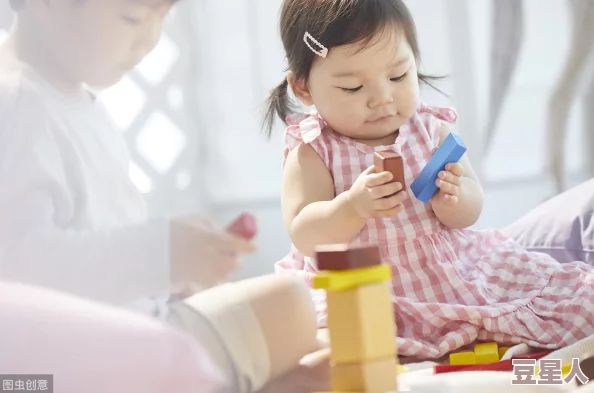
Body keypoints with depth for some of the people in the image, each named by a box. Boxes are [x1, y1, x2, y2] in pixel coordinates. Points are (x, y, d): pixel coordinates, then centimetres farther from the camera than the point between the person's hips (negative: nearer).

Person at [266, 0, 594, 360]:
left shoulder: (431, 130, 2)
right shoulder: (312, 152, -8)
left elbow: (472, 210, 1)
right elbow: (303, 235, -16)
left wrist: (453, 200, -24)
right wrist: (353, 207, -34)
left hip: (448, 270, 3)